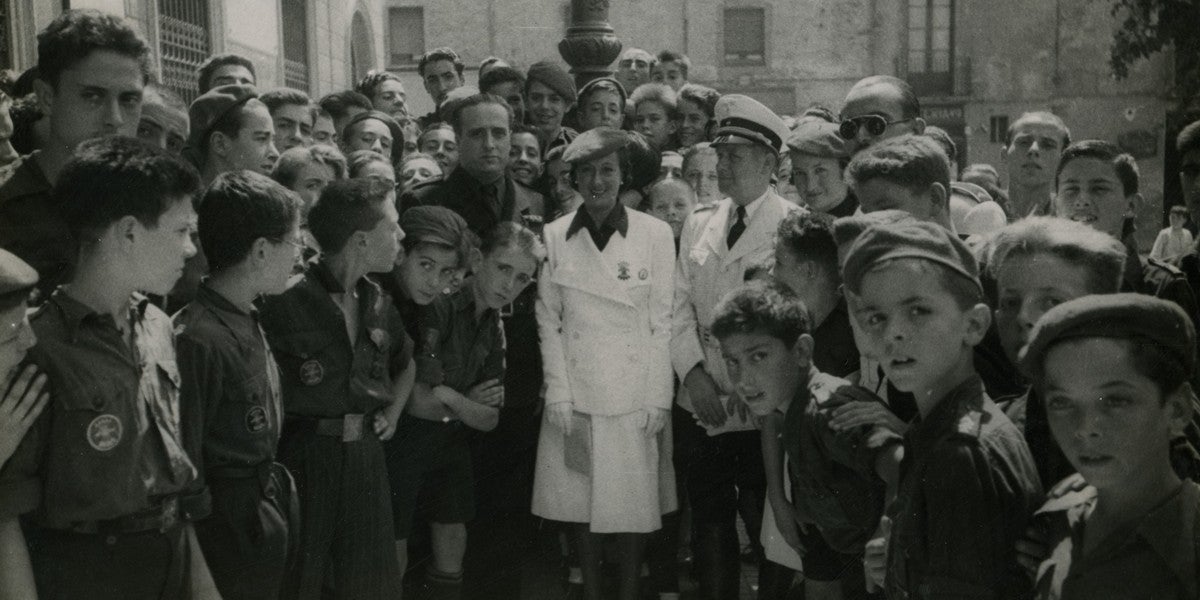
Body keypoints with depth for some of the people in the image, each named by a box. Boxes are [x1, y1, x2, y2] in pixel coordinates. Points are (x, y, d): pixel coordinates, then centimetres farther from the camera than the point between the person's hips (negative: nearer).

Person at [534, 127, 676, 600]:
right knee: (579, 506, 7)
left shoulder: (655, 233, -1)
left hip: (635, 397, -1)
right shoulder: (554, 236, 2)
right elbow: (548, 322, 2)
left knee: (633, 507, 4)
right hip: (574, 397, 1)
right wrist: (559, 396, -5)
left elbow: (663, 323, -1)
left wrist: (658, 399, -5)